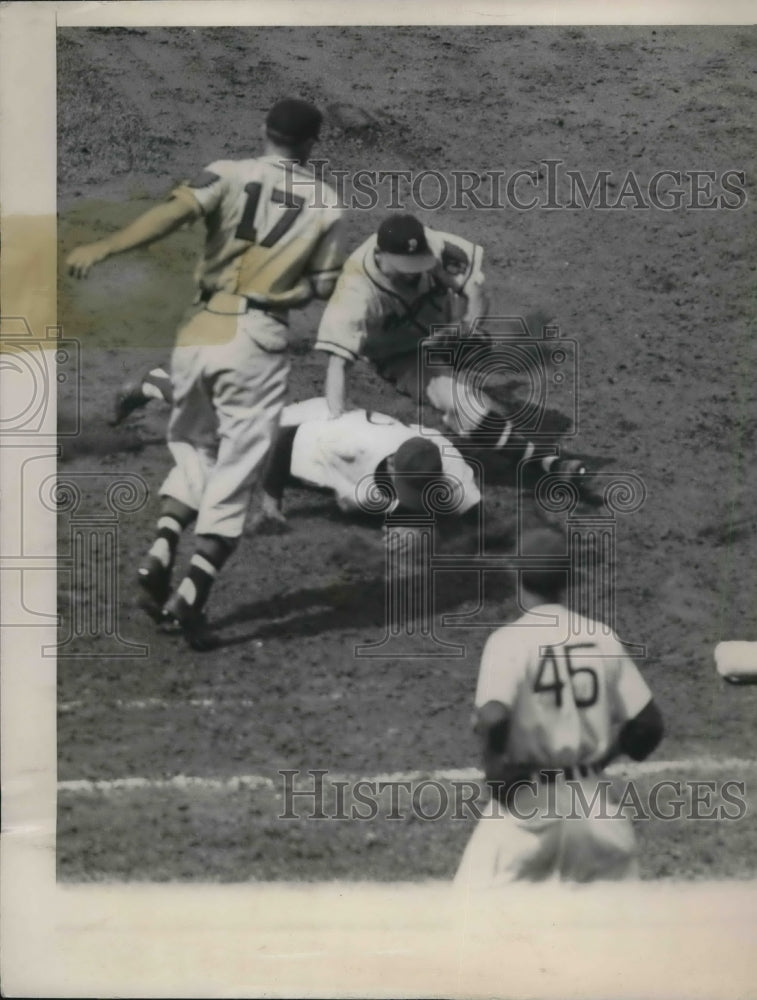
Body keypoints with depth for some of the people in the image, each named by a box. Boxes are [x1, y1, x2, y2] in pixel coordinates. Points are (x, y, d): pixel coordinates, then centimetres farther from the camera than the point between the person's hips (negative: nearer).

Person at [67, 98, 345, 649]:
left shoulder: (230, 174, 3)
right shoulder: (326, 204, 5)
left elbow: (177, 210, -16)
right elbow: (323, 286, 6)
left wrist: (106, 247, -25)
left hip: (200, 332, 2)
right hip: (257, 341, -2)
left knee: (193, 449, 22)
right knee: (235, 471, 3)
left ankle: (161, 554, 2)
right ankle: (192, 593, -8)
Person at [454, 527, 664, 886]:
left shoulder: (510, 640, -11)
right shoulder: (602, 638, 3)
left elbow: (493, 718, -27)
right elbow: (648, 725, 4)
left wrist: (495, 766, -9)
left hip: (526, 803, -4)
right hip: (592, 801, 4)